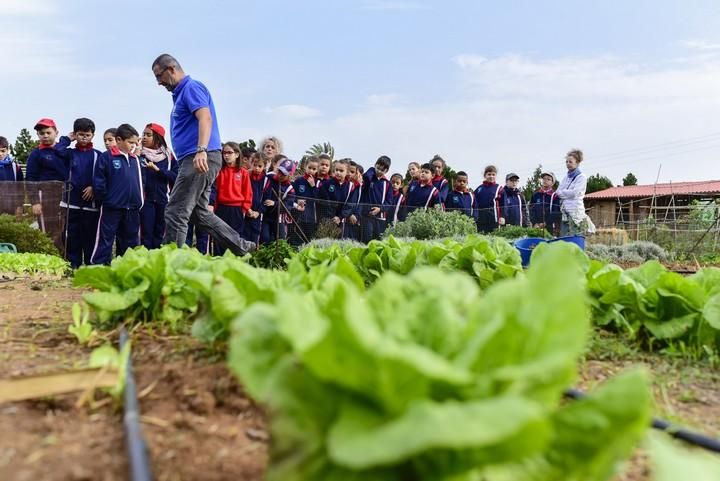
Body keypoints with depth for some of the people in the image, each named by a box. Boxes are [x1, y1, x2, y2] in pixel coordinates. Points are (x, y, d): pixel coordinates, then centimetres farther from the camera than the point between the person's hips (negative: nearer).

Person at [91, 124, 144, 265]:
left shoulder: (136, 159, 12)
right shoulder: (106, 157, -6)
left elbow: (140, 181, 18)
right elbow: (98, 183, -9)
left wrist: (139, 201, 10)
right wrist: (106, 199, -6)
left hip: (132, 210, 6)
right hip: (111, 209, -6)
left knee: (131, 243, 11)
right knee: (104, 242, -1)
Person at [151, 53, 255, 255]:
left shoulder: (191, 87, -7)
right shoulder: (180, 93, 25)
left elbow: (205, 118, -23)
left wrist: (201, 151, -37)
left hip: (201, 160, -11)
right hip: (195, 161, 11)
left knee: (175, 213, -10)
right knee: (199, 213, 14)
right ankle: (242, 247, 17)